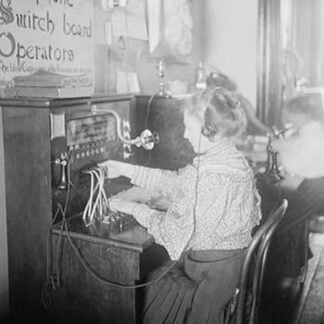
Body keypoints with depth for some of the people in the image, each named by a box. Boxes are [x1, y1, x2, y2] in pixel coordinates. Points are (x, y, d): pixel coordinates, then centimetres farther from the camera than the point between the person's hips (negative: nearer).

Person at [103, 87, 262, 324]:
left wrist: (133, 208, -10)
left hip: (210, 272, -8)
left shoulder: (216, 177, -29)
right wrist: (125, 170, 10)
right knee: (154, 282, 14)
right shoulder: (223, 159, 2)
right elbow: (175, 182, 10)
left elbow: (180, 230, -23)